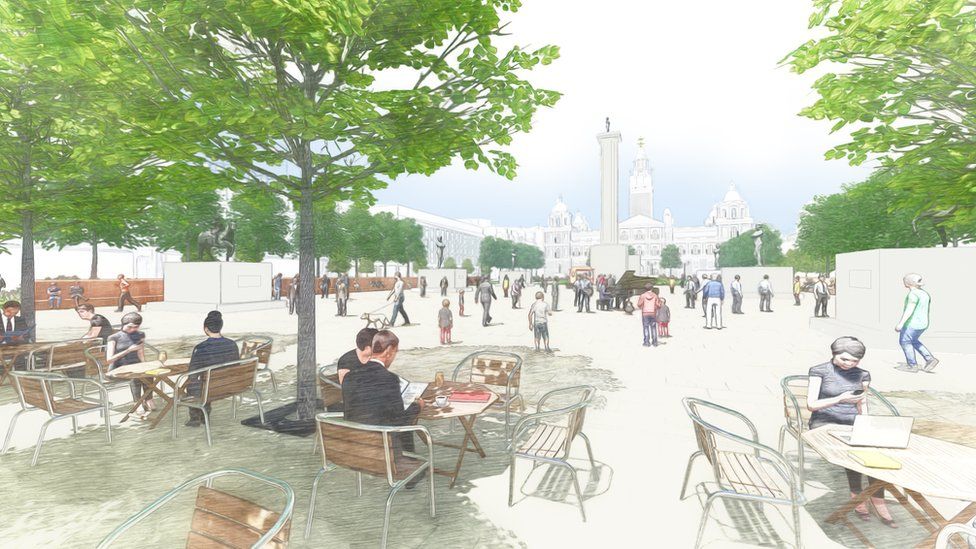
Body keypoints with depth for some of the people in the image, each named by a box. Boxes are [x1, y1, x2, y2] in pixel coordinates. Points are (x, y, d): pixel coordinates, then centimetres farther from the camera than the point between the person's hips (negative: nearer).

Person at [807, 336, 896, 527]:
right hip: (825, 423, -4)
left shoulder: (862, 375, 9)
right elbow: (811, 404, -10)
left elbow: (862, 404, 19)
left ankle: (877, 498, -17)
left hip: (852, 422, 4)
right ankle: (857, 495, -15)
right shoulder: (819, 371, -5)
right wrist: (840, 399, -23)